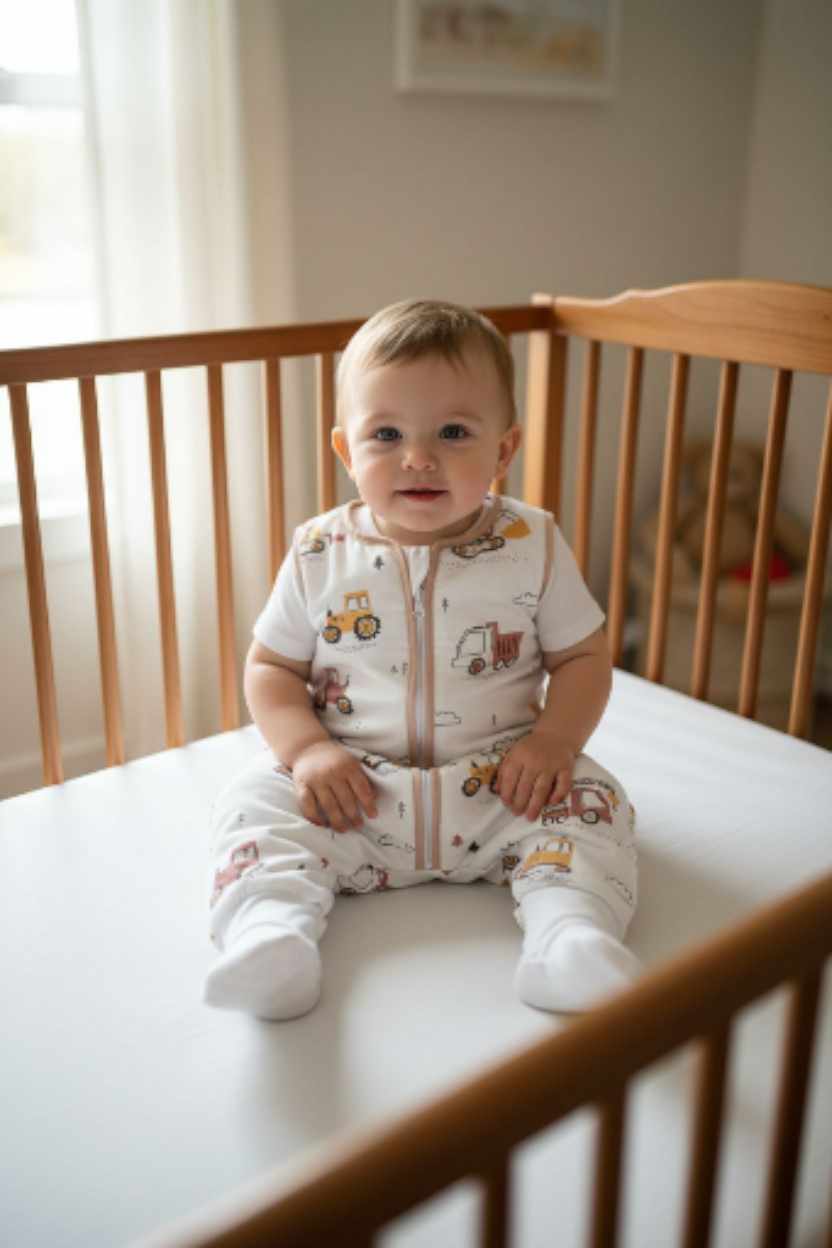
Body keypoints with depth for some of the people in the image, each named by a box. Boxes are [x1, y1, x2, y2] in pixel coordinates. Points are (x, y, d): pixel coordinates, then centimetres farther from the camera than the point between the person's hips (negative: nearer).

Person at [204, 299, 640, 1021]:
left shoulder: (533, 547, -3)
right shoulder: (320, 557, -2)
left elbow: (584, 655, 4)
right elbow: (271, 667, 4)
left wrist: (554, 740, -15)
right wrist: (307, 748, -14)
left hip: (499, 784, 0)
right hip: (351, 789, 1)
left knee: (590, 801, -21)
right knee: (259, 803, -19)